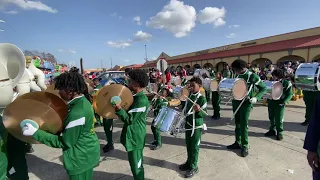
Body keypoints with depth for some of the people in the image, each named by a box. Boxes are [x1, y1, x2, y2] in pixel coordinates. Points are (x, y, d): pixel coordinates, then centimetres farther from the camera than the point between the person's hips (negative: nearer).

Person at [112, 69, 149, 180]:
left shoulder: (142, 100, -24)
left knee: (136, 165, 6)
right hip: (132, 136, 10)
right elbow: (128, 113, 15)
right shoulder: (136, 96, 7)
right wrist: (119, 109, 5)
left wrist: (119, 109, -37)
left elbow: (130, 119, -25)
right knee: (135, 164, 25)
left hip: (135, 138, -10)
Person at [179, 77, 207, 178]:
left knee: (194, 147, 6)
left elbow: (205, 114, -17)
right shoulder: (189, 96, 4)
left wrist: (199, 110, -34)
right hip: (188, 125, 7)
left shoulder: (202, 98, -16)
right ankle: (189, 162, 37)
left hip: (197, 126, -7)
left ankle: (193, 167, 21)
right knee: (188, 146, 19)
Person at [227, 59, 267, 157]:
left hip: (246, 103, -6)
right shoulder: (238, 76, 6)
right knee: (237, 123, 13)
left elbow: (263, 88, -9)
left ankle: (244, 146, 9)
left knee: (243, 124, -4)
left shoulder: (252, 76, -13)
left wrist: (256, 98, -22)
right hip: (236, 101, 6)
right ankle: (237, 142, 25)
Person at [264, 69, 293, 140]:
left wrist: (286, 101, -21)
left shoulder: (287, 83, -6)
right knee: (271, 117, 13)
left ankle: (279, 133, 13)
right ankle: (272, 130, 27)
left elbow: (290, 94, -6)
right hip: (271, 102, 5)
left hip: (280, 103, -5)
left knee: (279, 118, -2)